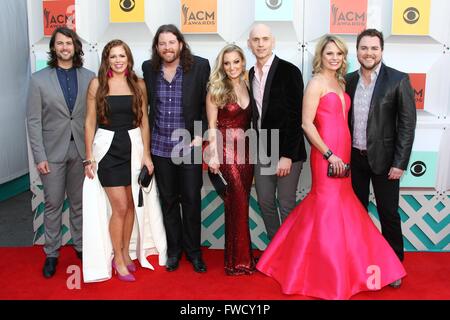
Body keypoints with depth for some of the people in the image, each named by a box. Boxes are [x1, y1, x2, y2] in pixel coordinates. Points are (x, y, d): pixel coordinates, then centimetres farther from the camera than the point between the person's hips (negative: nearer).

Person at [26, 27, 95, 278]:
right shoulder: (39, 79, -1)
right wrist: (40, 156, -8)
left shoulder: (89, 77, 2)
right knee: (53, 204, 7)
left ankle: (81, 246, 27)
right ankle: (52, 253, 20)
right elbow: (34, 121, -3)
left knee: (79, 203, 12)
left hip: (81, 151, 1)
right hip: (53, 152, -1)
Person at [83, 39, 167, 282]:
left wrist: (146, 154, 3)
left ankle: (126, 252, 29)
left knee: (131, 205, 10)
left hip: (133, 146, 3)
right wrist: (89, 157, -3)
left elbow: (144, 121, 7)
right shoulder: (97, 84, -1)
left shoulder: (139, 85, 4)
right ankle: (118, 260, 15)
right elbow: (90, 122, 0)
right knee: (120, 207, -3)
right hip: (107, 148, -2)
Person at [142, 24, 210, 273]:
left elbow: (207, 103, -2)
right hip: (160, 146, 3)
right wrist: (146, 138, 9)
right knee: (168, 200, 13)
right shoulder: (149, 68, 2)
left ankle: (193, 250, 23)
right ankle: (173, 249, 29)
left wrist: (200, 134, -9)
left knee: (191, 199, 4)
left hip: (189, 145, -2)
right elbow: (146, 103, 12)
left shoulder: (200, 66, -6)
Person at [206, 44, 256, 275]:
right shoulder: (215, 90, -3)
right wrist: (214, 155, -11)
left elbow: (250, 122, 10)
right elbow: (211, 126, -5)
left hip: (245, 150, 4)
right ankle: (240, 260, 9)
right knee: (238, 203, -4)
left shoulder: (247, 86, 9)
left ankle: (239, 257, 23)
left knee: (239, 204, 10)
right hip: (226, 151, -4)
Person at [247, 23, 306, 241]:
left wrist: (287, 155, -17)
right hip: (262, 152, 6)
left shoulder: (289, 71, -9)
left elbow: (296, 116, -13)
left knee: (286, 205, 2)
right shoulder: (250, 75, 10)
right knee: (265, 203, 12)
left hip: (286, 152, -6)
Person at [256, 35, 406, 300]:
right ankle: (328, 277, 13)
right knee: (329, 209, -1)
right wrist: (330, 154, -17)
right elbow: (307, 123, -15)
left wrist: (343, 154, 9)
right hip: (326, 155, -8)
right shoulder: (316, 82, -8)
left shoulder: (340, 82, 15)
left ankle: (340, 266, 31)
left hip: (343, 154, 8)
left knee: (341, 207, 14)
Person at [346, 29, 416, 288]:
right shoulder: (349, 80, 3)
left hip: (384, 159, -4)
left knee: (389, 213, 6)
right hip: (355, 158, 4)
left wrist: (400, 162, -14)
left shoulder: (398, 80, -9)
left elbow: (407, 124, -10)